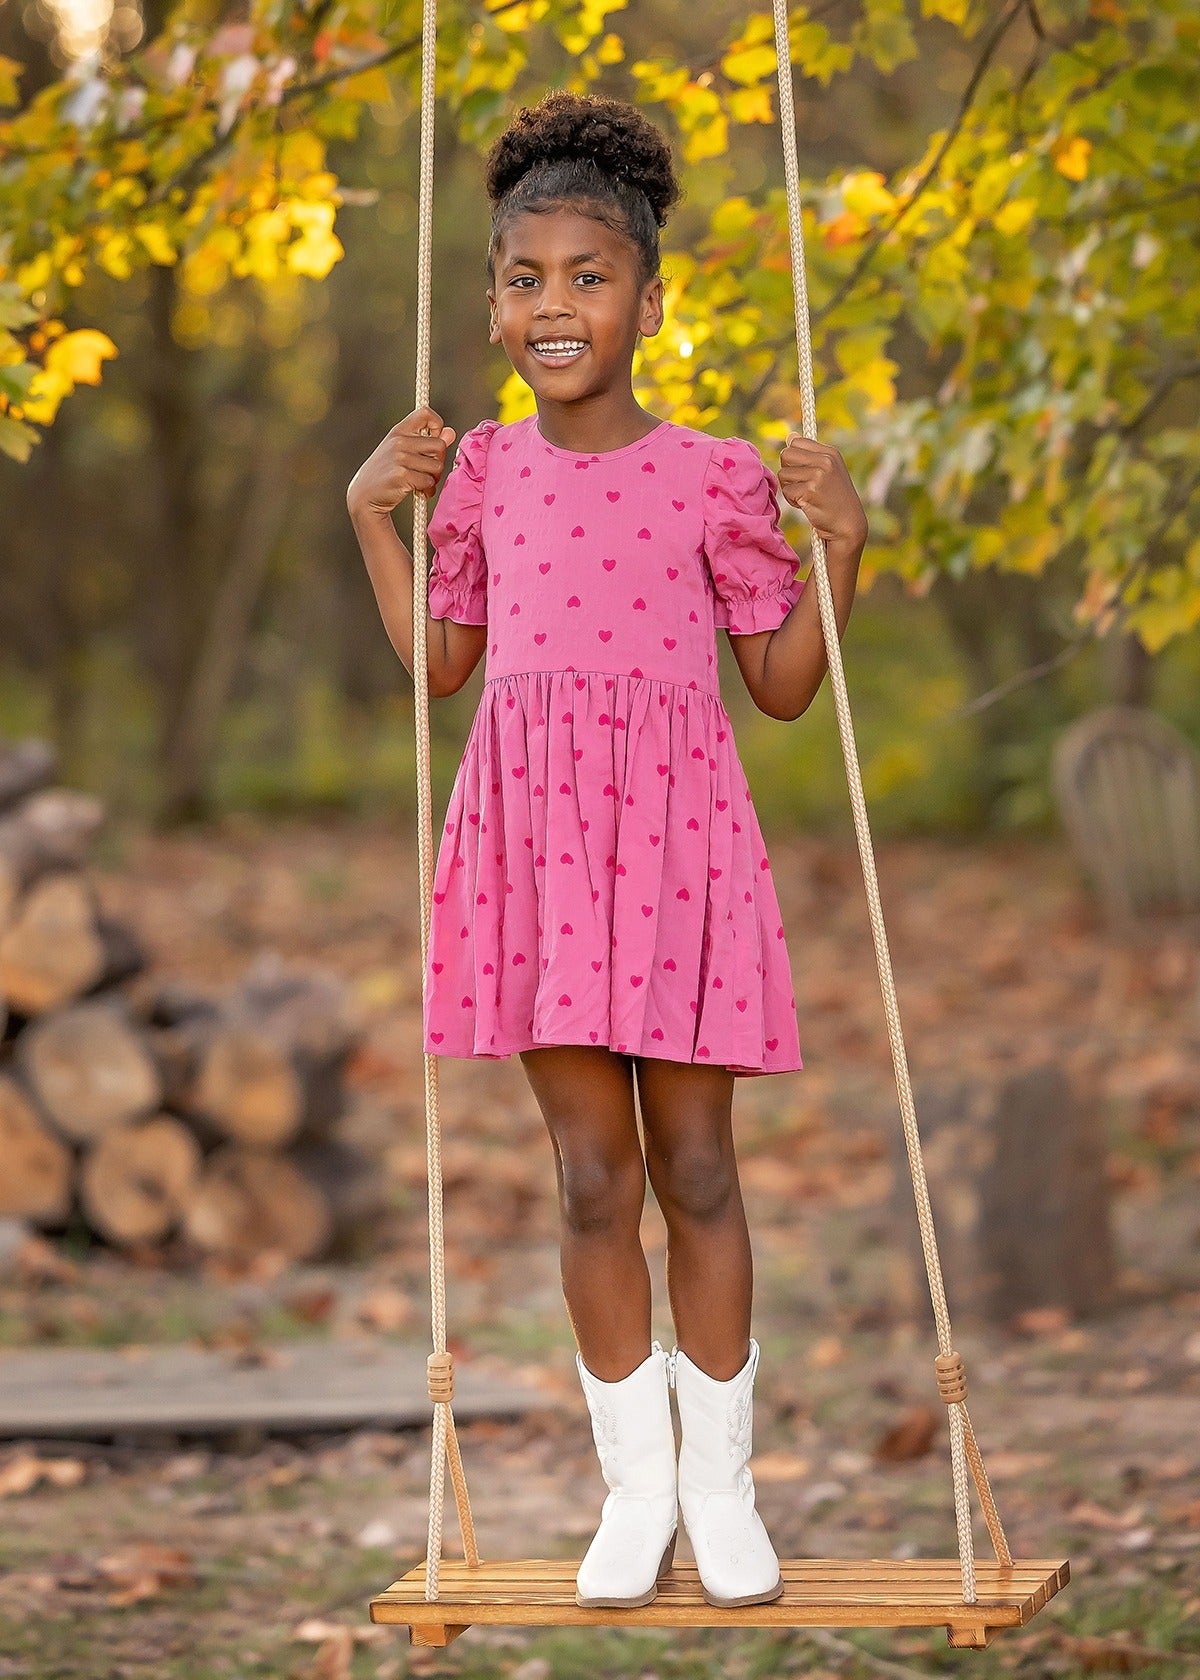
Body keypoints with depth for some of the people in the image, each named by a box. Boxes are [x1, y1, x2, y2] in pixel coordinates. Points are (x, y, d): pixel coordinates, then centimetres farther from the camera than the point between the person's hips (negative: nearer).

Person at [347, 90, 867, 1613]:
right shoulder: (484, 472, 7)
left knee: (693, 1165, 5)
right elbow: (440, 663, 17)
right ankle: (635, 1483, 18)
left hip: (675, 827, -2)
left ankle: (722, 1482, 18)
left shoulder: (716, 478, -2)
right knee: (590, 1174, 6)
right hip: (533, 829, 2)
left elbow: (783, 686, 3)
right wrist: (371, 515, 10)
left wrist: (841, 543, -9)